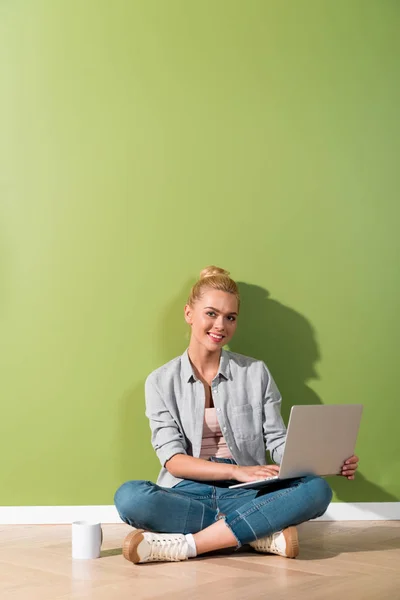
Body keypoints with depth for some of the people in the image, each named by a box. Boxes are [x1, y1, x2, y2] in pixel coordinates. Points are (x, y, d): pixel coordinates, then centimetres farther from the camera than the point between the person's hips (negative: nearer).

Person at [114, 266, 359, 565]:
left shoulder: (256, 373, 9)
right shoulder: (161, 381, 5)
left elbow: (278, 442, 7)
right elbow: (172, 459, -5)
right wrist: (236, 470, -20)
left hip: (246, 494, 1)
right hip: (187, 493, -1)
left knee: (317, 490, -28)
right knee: (129, 496, -33)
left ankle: (184, 545, -29)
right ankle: (264, 536, -25)